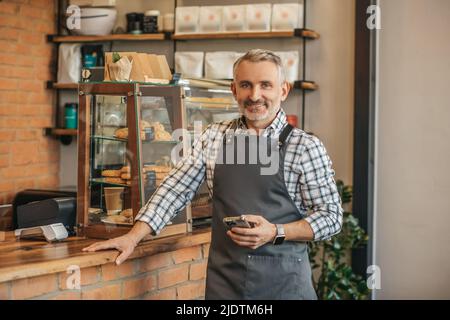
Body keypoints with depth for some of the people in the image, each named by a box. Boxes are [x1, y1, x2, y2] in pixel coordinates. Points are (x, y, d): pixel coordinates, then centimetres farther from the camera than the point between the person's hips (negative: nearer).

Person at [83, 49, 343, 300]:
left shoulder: (306, 146, -4)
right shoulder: (214, 137, 6)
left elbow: (331, 216, -3)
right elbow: (176, 190, 8)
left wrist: (275, 232, -17)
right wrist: (134, 237, -1)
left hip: (284, 281, -2)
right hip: (224, 276, 3)